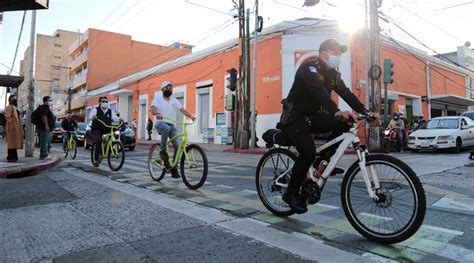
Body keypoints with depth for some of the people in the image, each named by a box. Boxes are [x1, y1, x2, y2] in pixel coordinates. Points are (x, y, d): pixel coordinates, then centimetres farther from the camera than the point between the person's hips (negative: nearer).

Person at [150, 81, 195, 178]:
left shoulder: (174, 101, 10)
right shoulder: (157, 99, 3)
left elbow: (182, 110, -5)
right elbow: (153, 109, -16)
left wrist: (191, 116, -24)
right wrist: (157, 114, -40)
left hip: (172, 125, 3)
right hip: (160, 123, -3)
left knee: (177, 145, -14)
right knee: (167, 128, -40)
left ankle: (174, 168, -1)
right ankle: (163, 151, -21)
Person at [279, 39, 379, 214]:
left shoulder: (333, 73, 7)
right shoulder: (309, 67, -18)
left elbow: (346, 93, -2)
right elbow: (319, 91, -36)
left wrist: (365, 112, -15)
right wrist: (336, 112, -51)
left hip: (311, 116, 8)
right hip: (294, 117, -8)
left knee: (343, 124, -12)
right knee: (308, 153, -25)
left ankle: (324, 161, 2)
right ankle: (291, 193, -7)